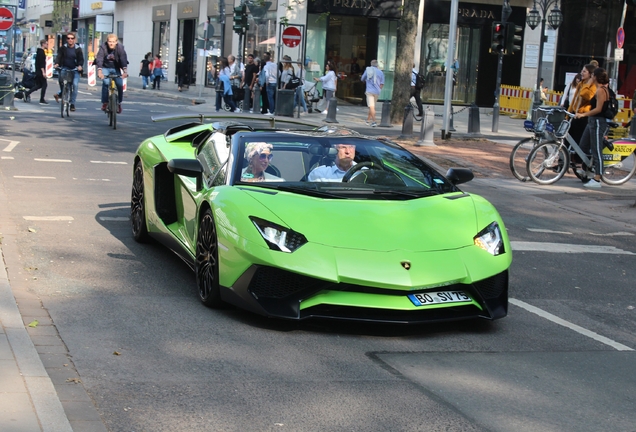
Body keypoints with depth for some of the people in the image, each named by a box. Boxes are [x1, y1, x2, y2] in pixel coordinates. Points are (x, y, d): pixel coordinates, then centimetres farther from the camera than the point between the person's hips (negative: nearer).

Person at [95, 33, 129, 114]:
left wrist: (125, 71, -47)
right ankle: (105, 103, -16)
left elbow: (123, 59, -31)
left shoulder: (120, 48, -19)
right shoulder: (103, 47, -21)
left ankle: (119, 103, 6)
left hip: (115, 69, 1)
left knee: (120, 84, -15)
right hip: (105, 68, -1)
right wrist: (99, 71, -46)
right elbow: (99, 59, -30)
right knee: (106, 82, -25)